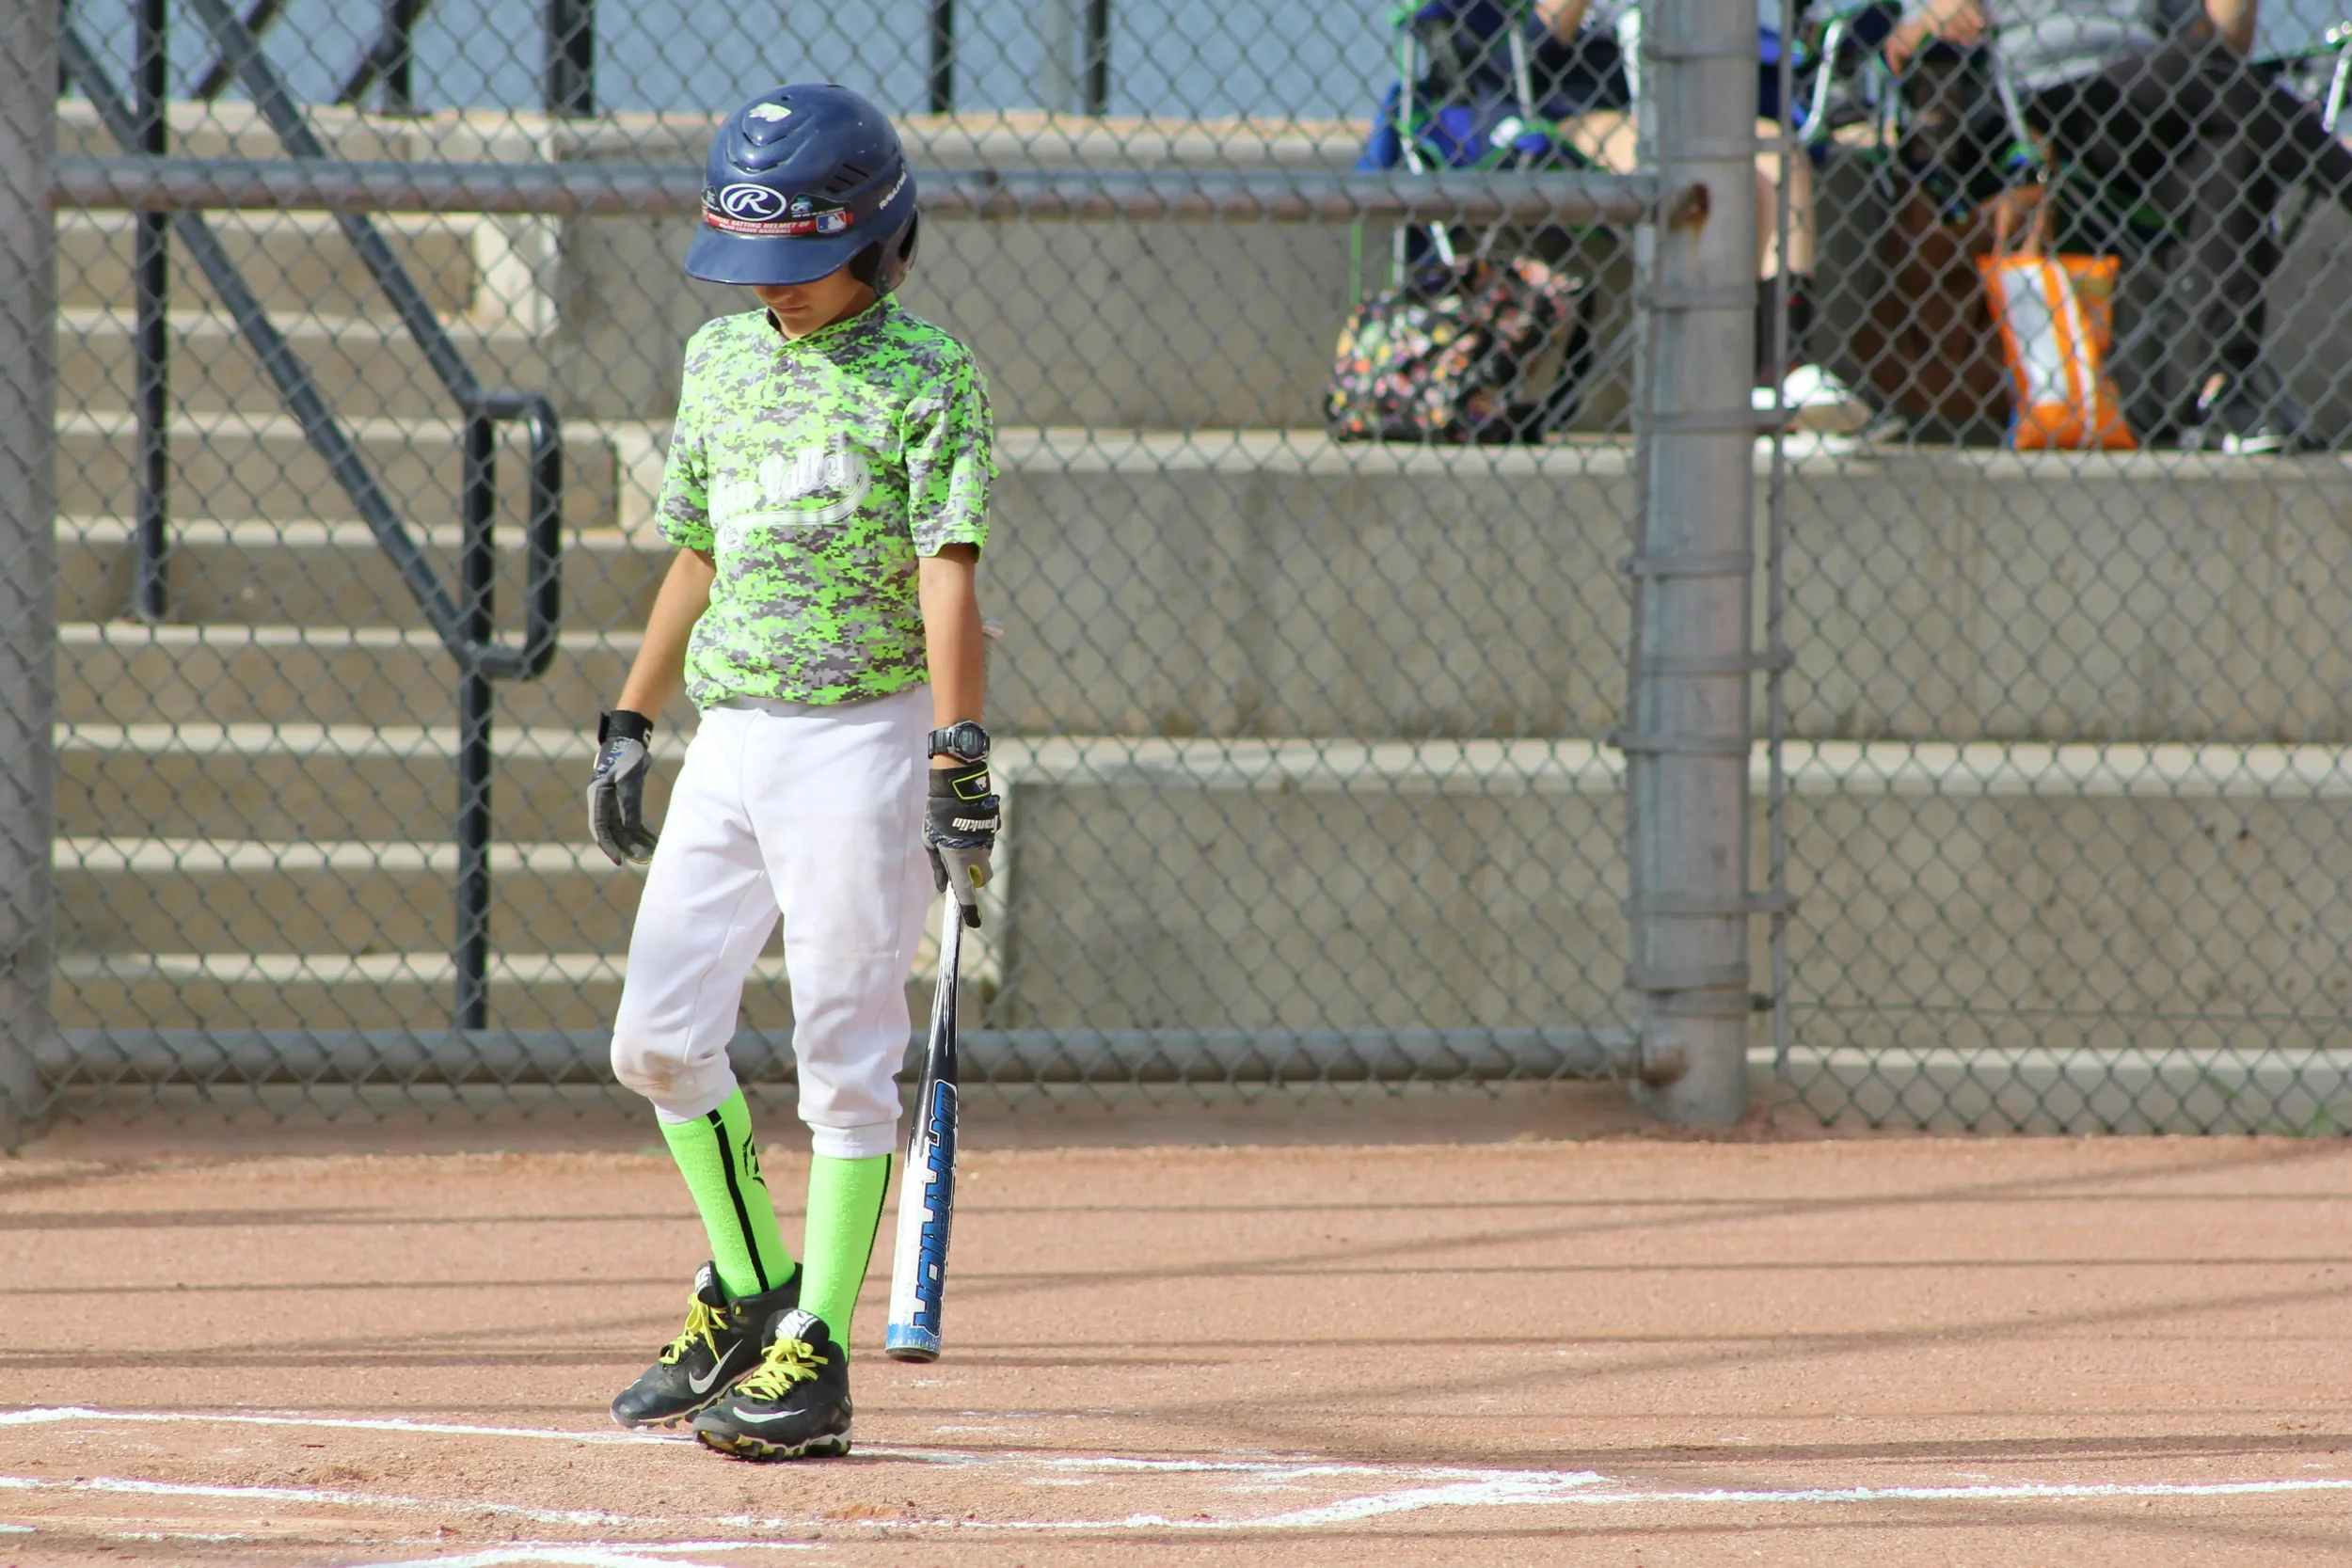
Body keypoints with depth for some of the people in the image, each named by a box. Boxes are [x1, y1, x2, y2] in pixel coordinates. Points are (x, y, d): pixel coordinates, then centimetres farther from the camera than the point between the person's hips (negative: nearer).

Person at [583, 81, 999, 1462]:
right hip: (730, 739, 7)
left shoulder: (926, 376, -8)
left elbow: (948, 574, -15)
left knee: (846, 1056, -6)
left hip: (862, 738, -7)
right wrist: (631, 724, 19)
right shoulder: (722, 360, 12)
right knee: (660, 1039, 5)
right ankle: (747, 1294, 22)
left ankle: (813, 1362, -4)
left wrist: (960, 760, -22)